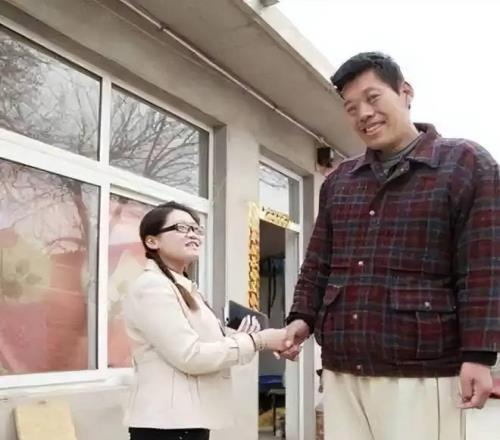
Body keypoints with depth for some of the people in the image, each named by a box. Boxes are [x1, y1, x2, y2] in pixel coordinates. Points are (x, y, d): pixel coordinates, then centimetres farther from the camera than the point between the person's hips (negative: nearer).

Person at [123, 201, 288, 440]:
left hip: (190, 419, 9)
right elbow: (190, 356, -19)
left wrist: (239, 339, -3)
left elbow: (201, 350, 13)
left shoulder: (185, 288, 18)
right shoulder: (151, 286, -12)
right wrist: (257, 341, -16)